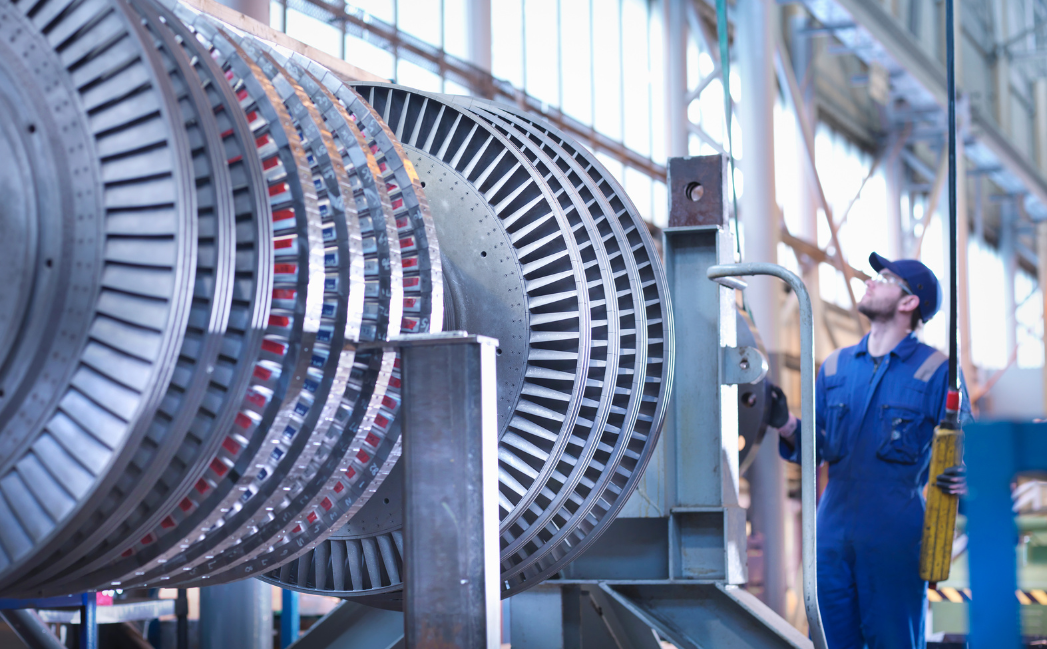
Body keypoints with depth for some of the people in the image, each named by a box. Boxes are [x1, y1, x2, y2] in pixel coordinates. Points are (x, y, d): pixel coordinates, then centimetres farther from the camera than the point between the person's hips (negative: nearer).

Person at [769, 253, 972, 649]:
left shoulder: (935, 370, 0)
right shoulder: (835, 367, 14)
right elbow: (816, 448, 15)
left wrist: (961, 480, -25)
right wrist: (785, 424, -5)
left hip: (895, 537, -4)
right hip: (833, 532, 4)